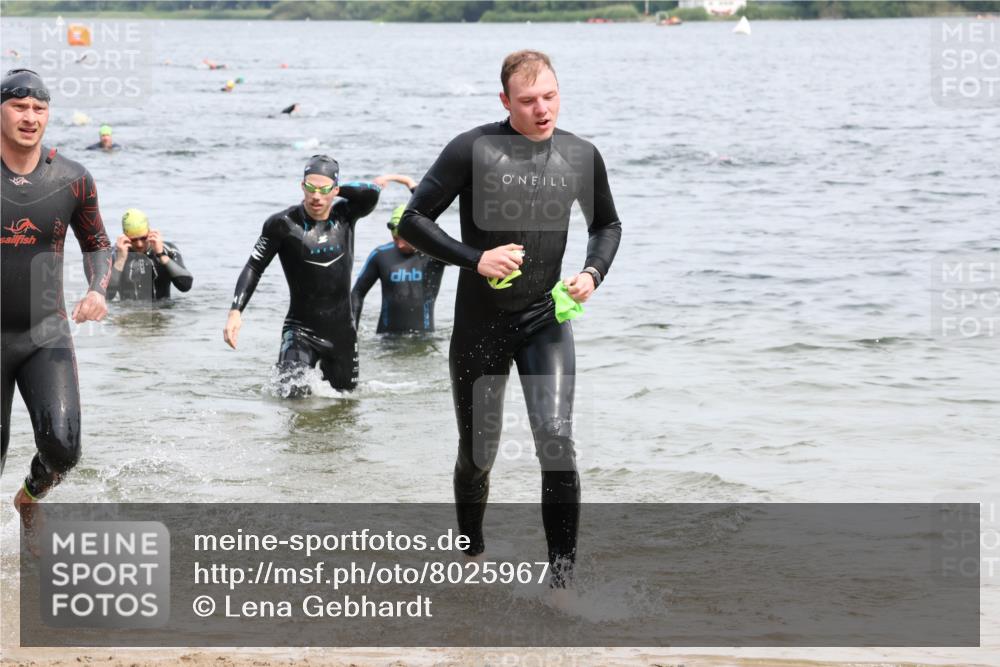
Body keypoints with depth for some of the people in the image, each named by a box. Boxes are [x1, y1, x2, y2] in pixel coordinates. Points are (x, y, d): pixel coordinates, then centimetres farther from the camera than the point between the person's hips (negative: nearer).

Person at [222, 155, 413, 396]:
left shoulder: (345, 214, -1)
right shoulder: (283, 224, -9)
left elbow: (371, 192, -22)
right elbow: (254, 268, -6)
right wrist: (235, 312, -16)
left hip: (342, 329, 3)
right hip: (301, 329, -3)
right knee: (294, 394, -22)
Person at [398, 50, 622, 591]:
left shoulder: (581, 156, 1)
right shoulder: (473, 150, -10)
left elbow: (607, 225, 19)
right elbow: (412, 221, -8)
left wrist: (593, 272, 0)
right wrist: (475, 259, -19)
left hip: (546, 323, 1)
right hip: (480, 324, -1)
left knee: (556, 440, -17)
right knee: (477, 455, 10)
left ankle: (561, 578, -12)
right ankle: (472, 555, 36)